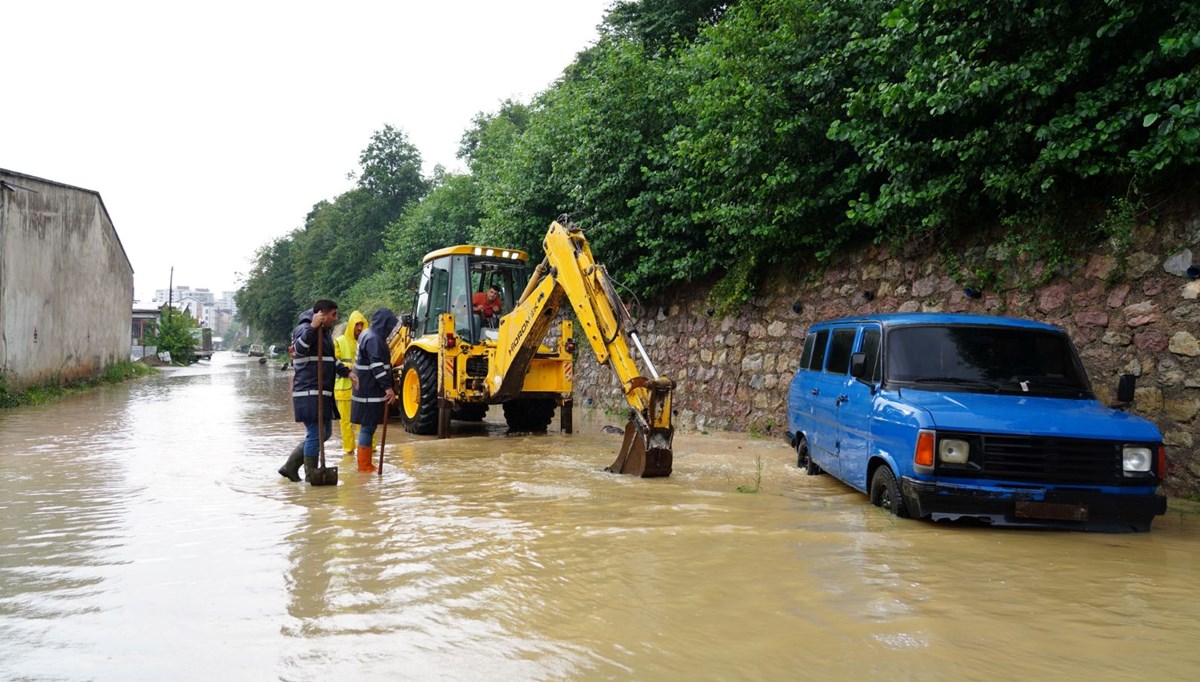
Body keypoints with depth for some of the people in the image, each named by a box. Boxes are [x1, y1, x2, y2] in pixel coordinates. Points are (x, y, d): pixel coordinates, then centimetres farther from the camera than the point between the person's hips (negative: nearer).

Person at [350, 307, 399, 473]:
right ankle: (364, 465, 2)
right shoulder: (374, 339, -19)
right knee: (368, 426, -4)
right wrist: (388, 387, -24)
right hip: (370, 390, -10)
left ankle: (365, 463, 24)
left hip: (366, 389, 10)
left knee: (368, 426, 16)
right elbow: (377, 366, -25)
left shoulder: (368, 334, 14)